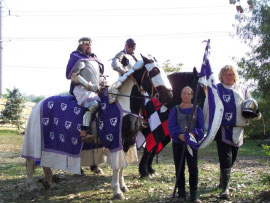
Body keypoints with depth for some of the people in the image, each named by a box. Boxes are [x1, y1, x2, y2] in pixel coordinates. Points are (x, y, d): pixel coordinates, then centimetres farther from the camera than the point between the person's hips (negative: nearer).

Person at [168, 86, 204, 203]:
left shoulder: (197, 109, 7)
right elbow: (171, 125, -4)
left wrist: (193, 134, -21)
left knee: (193, 168, -6)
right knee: (179, 169, 4)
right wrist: (180, 135, -22)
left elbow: (200, 126, -1)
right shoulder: (175, 110, 6)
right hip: (178, 143, 1)